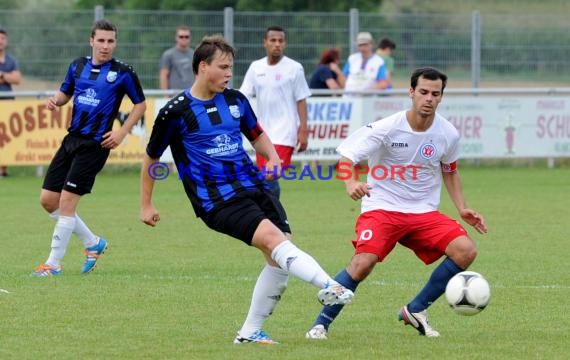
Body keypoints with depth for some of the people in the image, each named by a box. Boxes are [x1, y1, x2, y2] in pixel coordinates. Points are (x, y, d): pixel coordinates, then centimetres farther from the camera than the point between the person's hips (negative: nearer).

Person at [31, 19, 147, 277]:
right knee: (48, 200, 5)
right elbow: (65, 92, 21)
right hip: (72, 139, 7)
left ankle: (53, 264, -1)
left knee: (67, 202, -10)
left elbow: (140, 104, 3)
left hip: (95, 144, -7)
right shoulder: (78, 66, 8)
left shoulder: (123, 72, -6)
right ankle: (93, 243, 23)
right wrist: (56, 100, -3)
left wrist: (122, 132, -8)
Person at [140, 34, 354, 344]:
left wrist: (272, 156, 4)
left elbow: (257, 135, 26)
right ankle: (329, 286, -42)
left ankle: (251, 331, 9)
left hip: (253, 186, 6)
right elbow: (151, 158, 7)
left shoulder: (235, 100, 9)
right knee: (273, 238, -27)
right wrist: (146, 205, 12)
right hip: (216, 200, -6)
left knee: (279, 259, -4)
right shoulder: (176, 112, -5)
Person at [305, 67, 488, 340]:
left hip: (424, 212, 4)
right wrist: (350, 183, -36)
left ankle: (415, 311, 1)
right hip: (382, 208, -4)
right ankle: (321, 324, -10)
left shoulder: (447, 134, -2)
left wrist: (462, 209, 9)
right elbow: (346, 156, -15)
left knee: (466, 251, -16)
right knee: (363, 262, -28)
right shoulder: (387, 128, -14)